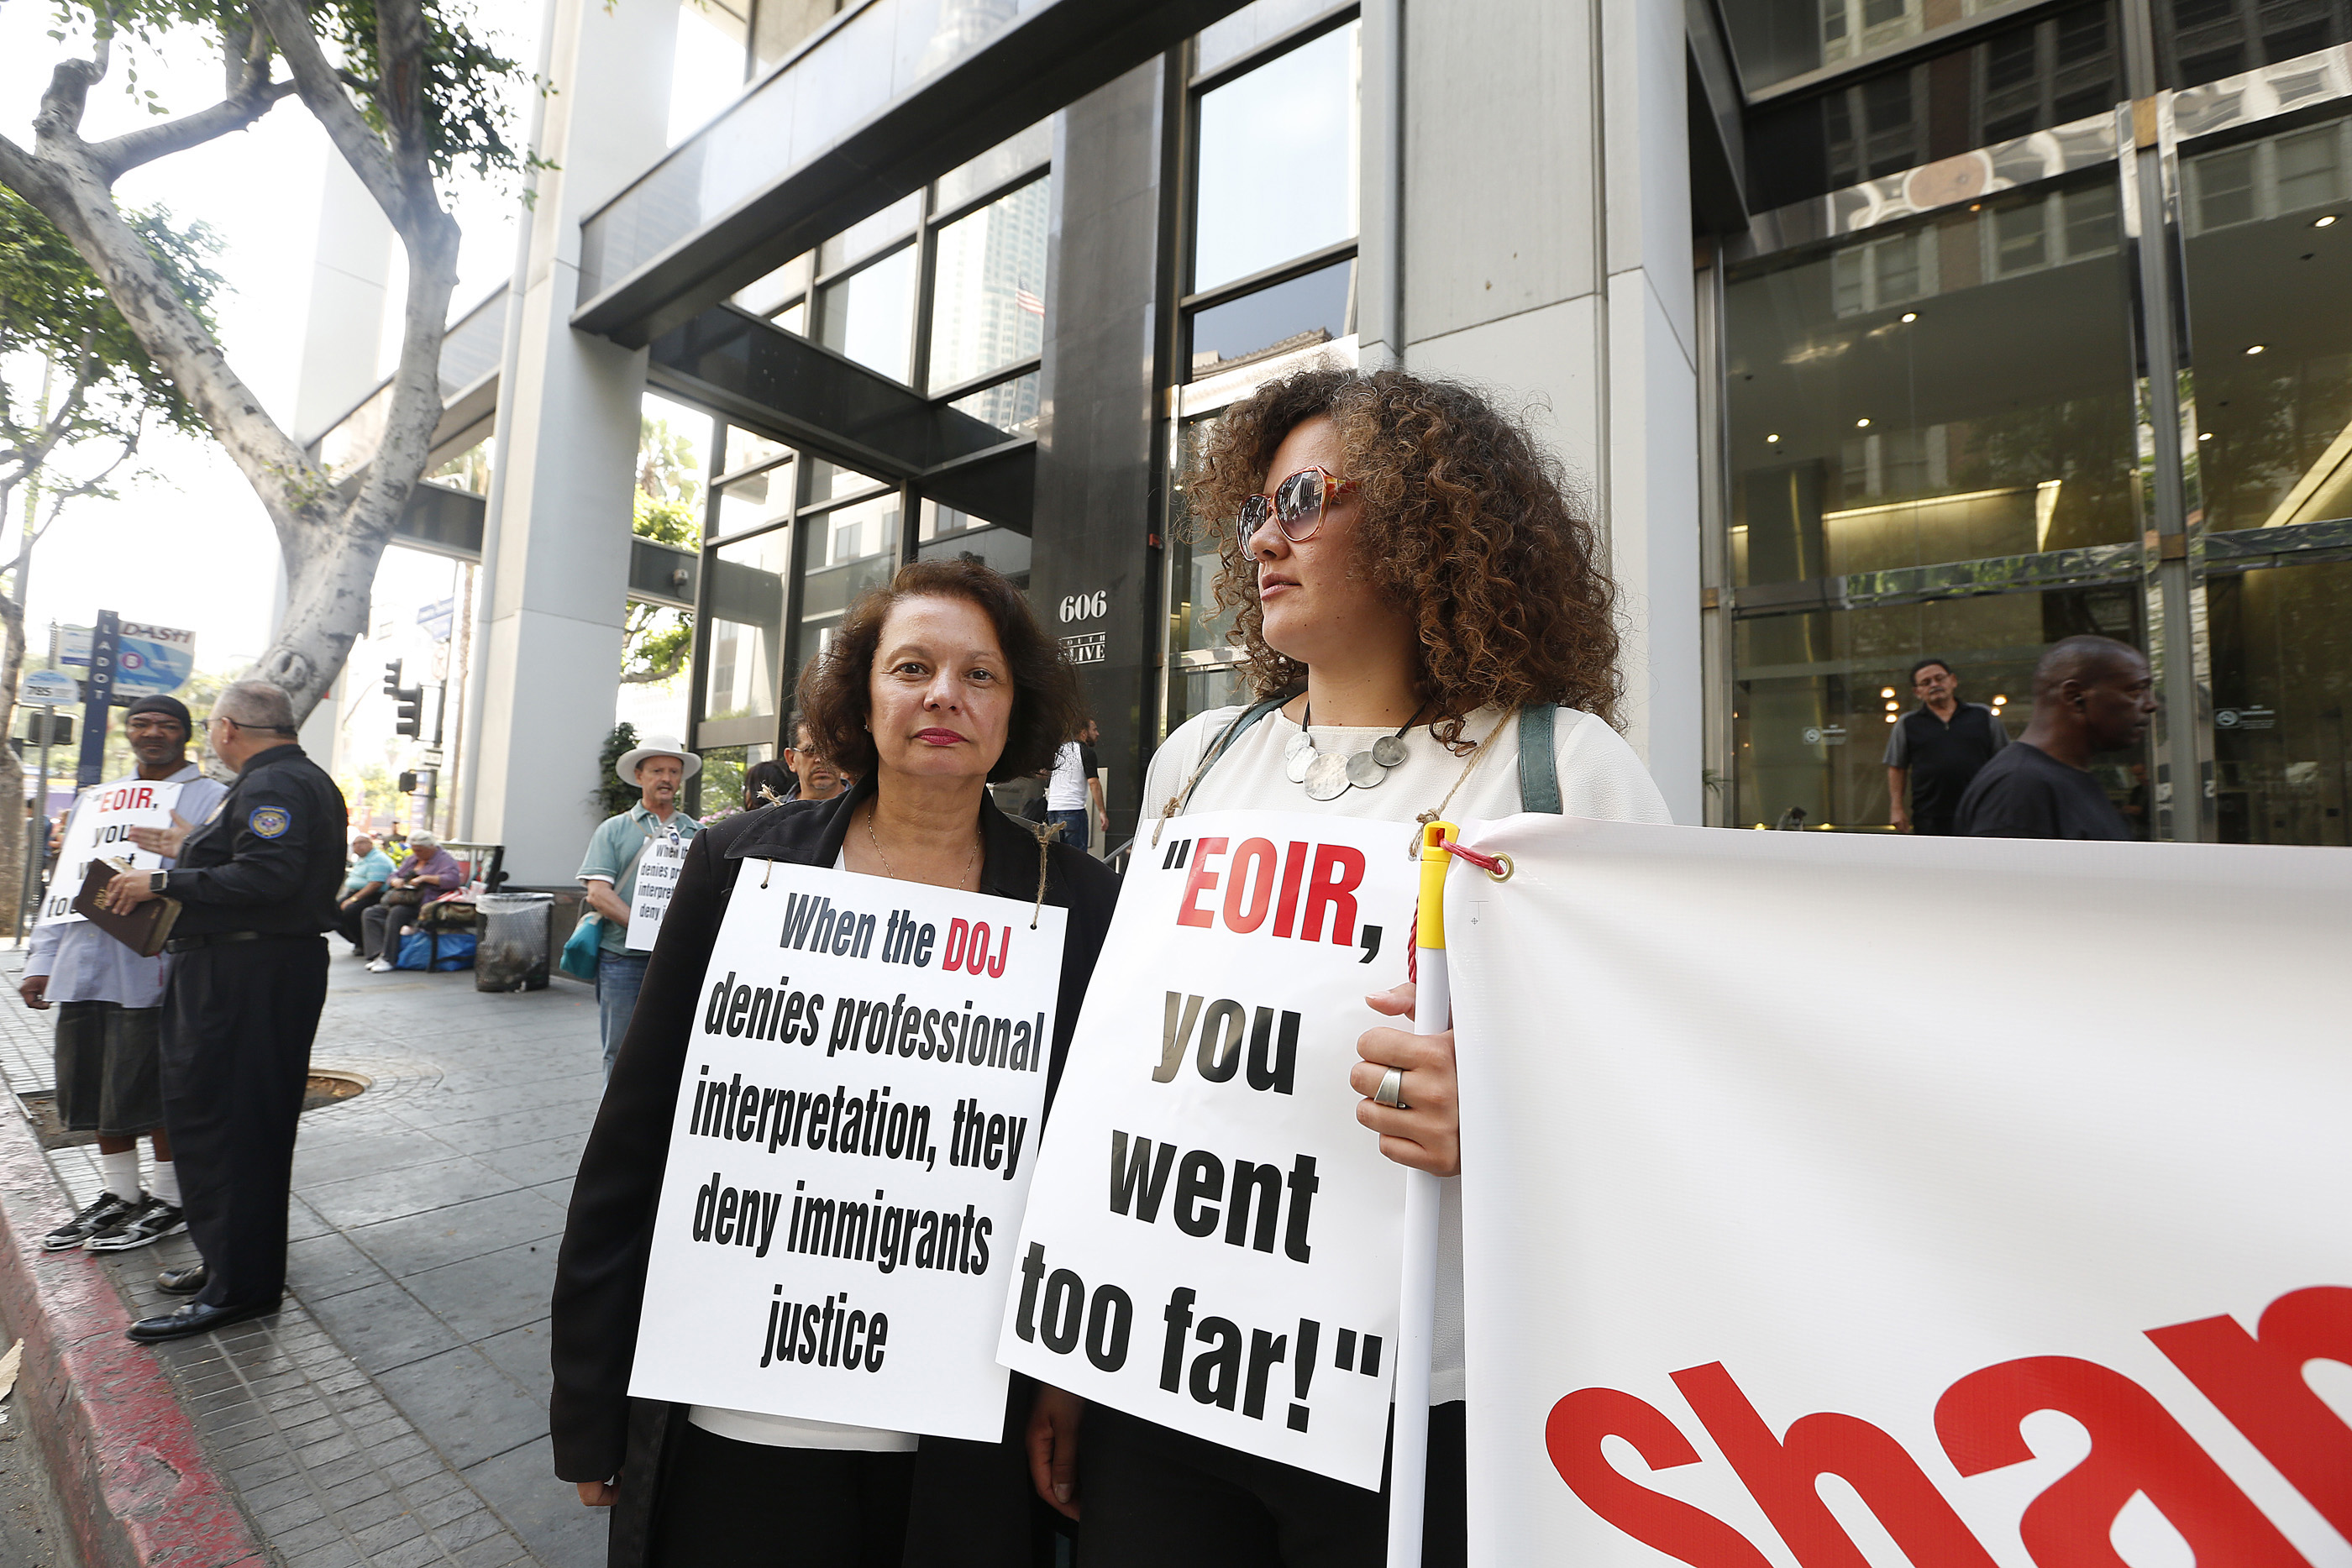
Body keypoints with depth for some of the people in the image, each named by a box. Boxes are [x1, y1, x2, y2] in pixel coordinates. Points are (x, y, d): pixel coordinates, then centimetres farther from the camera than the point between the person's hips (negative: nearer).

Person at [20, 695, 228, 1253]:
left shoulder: (212, 799, -1)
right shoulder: (96, 798, 19)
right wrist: (42, 961, 16)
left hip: (154, 971, -7)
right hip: (86, 971, 7)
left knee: (153, 1090, 0)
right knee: (93, 1087, 13)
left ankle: (170, 1201, 14)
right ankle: (120, 1195, 27)